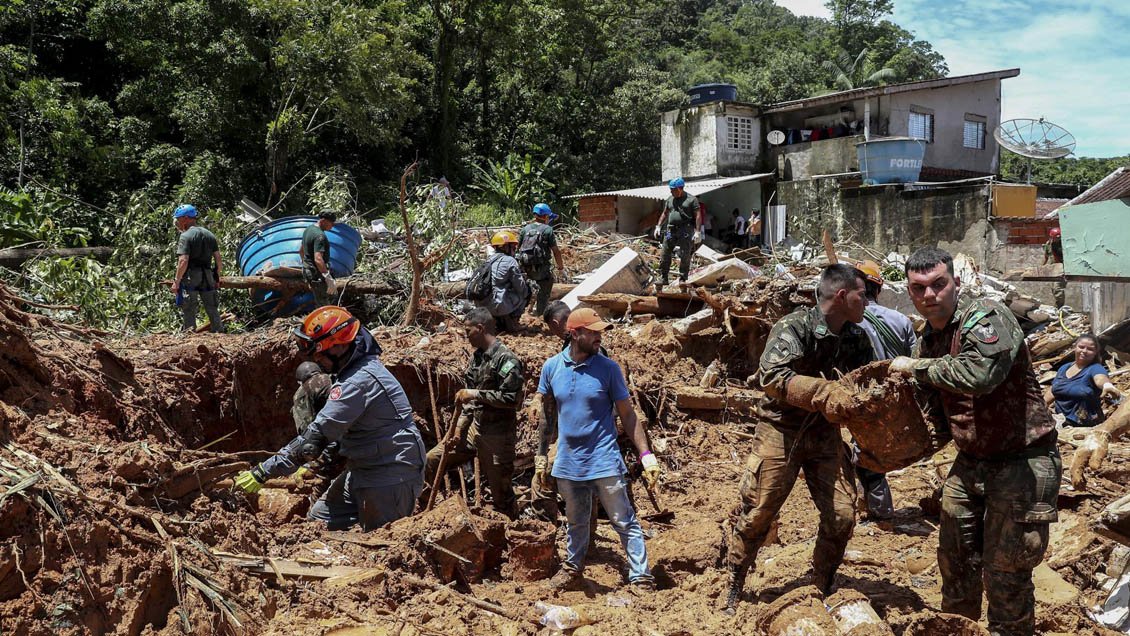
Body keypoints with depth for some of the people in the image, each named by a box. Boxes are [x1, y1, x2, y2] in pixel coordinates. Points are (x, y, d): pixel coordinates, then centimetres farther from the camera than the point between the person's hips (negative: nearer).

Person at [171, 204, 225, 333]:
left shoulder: (186, 236, -8)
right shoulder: (210, 235, 13)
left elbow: (183, 261, -17)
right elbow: (219, 260, 11)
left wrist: (176, 281, -12)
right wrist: (216, 277, 19)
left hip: (190, 277, -6)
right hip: (207, 275, 6)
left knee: (189, 309, 0)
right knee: (212, 308, 11)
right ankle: (219, 333, 10)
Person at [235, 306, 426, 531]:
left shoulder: (358, 382, -24)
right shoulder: (358, 370, 10)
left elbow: (316, 436, -25)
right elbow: (342, 430, 20)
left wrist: (263, 472, -22)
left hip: (390, 476, -10)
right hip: (363, 470, 10)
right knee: (319, 520, 10)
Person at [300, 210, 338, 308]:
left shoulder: (308, 228, 10)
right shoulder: (319, 235, -23)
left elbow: (301, 250, 22)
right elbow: (318, 259, -33)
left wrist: (305, 263, 34)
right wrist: (329, 279, -35)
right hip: (317, 273, -10)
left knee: (332, 295, 20)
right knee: (324, 305, -4)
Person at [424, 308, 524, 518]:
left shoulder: (506, 359, -15)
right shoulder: (477, 356, 11)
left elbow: (511, 398, -24)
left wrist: (476, 394, -19)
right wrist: (459, 429, 8)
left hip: (497, 435, -8)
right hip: (474, 428, 9)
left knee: (501, 493, 1)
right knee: (431, 461, 10)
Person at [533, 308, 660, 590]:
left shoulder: (608, 368, -9)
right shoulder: (552, 367, -2)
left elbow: (627, 414, -4)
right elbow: (541, 411, 7)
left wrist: (646, 455, -10)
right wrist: (541, 458, 7)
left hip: (604, 461, -3)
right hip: (568, 463, 3)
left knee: (625, 522, 1)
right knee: (575, 522, 21)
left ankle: (641, 578, 10)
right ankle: (573, 567, 42)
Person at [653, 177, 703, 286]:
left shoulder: (691, 199, 0)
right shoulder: (670, 199, 15)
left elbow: (697, 216, -5)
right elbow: (664, 213, 23)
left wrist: (698, 232, -13)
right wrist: (658, 226, 12)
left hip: (685, 231, -4)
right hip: (671, 230, 5)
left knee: (685, 256, -3)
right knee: (665, 254, 0)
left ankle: (683, 279, 3)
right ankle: (663, 278, 7)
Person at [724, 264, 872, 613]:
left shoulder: (857, 339, 3)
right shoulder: (795, 326, -18)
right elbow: (772, 377, -31)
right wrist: (827, 393, -37)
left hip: (825, 433, 6)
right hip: (782, 430, -6)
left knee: (842, 515, 3)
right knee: (757, 513, 2)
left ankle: (823, 588, 26)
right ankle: (734, 589, 20)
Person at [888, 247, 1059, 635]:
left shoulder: (986, 317, -19)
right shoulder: (928, 340, 6)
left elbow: (979, 375, -40)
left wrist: (915, 367, -26)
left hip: (1021, 462, -8)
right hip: (970, 463, 8)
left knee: (1005, 572, -1)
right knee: (955, 558, 16)